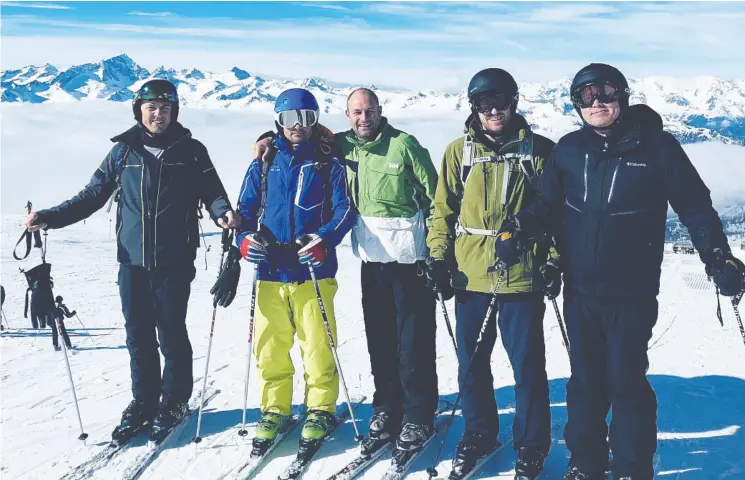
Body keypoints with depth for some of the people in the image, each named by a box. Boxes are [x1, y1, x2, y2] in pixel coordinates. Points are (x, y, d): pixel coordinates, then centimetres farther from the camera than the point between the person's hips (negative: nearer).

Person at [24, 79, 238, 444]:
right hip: (132, 261, 3)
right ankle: (143, 401, 26)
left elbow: (212, 192, 1)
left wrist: (223, 212, -21)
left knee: (171, 334, 4)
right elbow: (93, 194, 10)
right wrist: (50, 218, 1)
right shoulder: (123, 151, 6)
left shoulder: (191, 152, 1)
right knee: (138, 335, 10)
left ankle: (174, 402, 21)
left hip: (174, 262, -2)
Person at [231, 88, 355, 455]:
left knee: (317, 344, 0)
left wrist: (323, 241, -18)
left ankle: (321, 408, 19)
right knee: (269, 345, 6)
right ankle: (275, 409, 23)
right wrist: (245, 239, -7)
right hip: (270, 272, 2)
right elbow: (245, 208, 13)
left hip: (313, 271, -2)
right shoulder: (263, 164, 11)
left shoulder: (328, 163, 4)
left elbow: (344, 210, -2)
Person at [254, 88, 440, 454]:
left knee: (414, 341, 0)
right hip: (371, 254, 5)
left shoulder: (403, 144, -8)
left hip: (409, 255, -4)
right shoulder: (342, 146, 5)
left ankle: (418, 417, 10)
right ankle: (387, 406, 26)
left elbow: (434, 197, -5)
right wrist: (271, 138, 5)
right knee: (379, 338, 12)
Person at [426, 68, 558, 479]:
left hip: (523, 274, -2)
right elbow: (444, 209, 7)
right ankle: (478, 433, 32)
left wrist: (553, 261, -3)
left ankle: (531, 445, 23)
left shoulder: (539, 150, 1)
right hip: (470, 274, 2)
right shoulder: (459, 151, 5)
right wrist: (438, 256, 0)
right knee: (471, 362, 13)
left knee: (527, 364, 5)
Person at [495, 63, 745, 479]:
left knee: (627, 382, 4)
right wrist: (519, 227, -10)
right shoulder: (569, 149, 3)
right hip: (580, 291, 4)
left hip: (632, 294, -3)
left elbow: (695, 206, -2)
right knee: (585, 379, 14)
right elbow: (547, 202, 8)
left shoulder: (657, 146, -6)